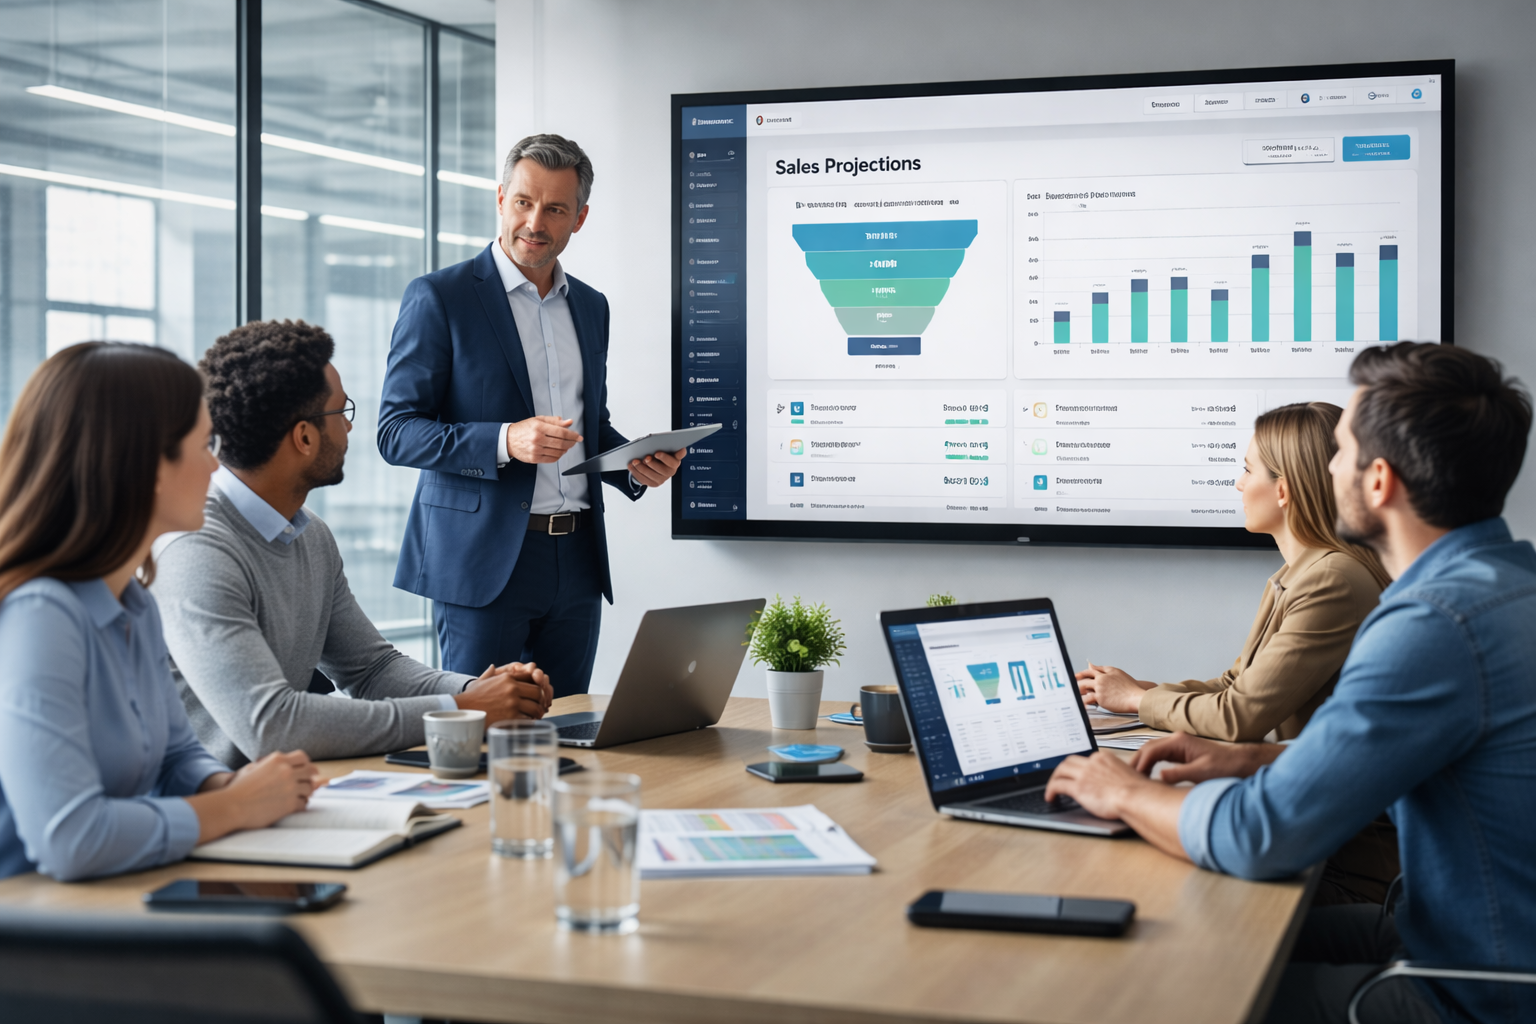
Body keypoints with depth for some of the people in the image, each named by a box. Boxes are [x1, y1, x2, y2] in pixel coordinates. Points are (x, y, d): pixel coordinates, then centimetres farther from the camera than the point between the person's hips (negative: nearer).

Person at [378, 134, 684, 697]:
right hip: (483, 563, -5)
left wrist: (636, 465, 2)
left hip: (576, 563, 6)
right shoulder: (438, 298, -4)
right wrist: (504, 441, -22)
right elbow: (396, 432, -8)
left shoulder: (591, 306, 15)